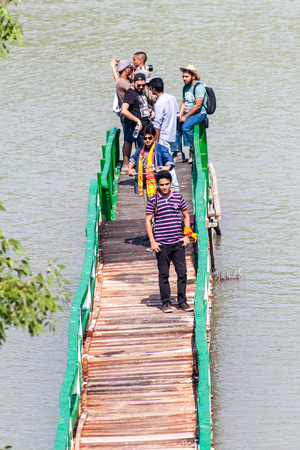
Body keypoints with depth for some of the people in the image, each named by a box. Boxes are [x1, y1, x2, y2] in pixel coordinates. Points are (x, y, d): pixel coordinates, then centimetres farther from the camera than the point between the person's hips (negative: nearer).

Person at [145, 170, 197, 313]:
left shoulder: (178, 197, 7)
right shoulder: (153, 200, -1)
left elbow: (186, 216, 17)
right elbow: (148, 221, 1)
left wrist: (187, 235, 7)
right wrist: (152, 241, -6)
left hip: (178, 242, 2)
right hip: (161, 244, -2)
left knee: (182, 273, 1)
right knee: (163, 275, 3)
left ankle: (182, 301, 11)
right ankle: (166, 303, 11)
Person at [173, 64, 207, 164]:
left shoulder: (199, 87, -12)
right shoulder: (185, 87, 15)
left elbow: (198, 105, -19)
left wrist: (186, 117, -19)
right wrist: (180, 116, 2)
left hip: (199, 114, -8)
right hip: (187, 114, 9)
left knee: (185, 126, -32)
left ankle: (192, 151, -22)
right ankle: (179, 154, -8)